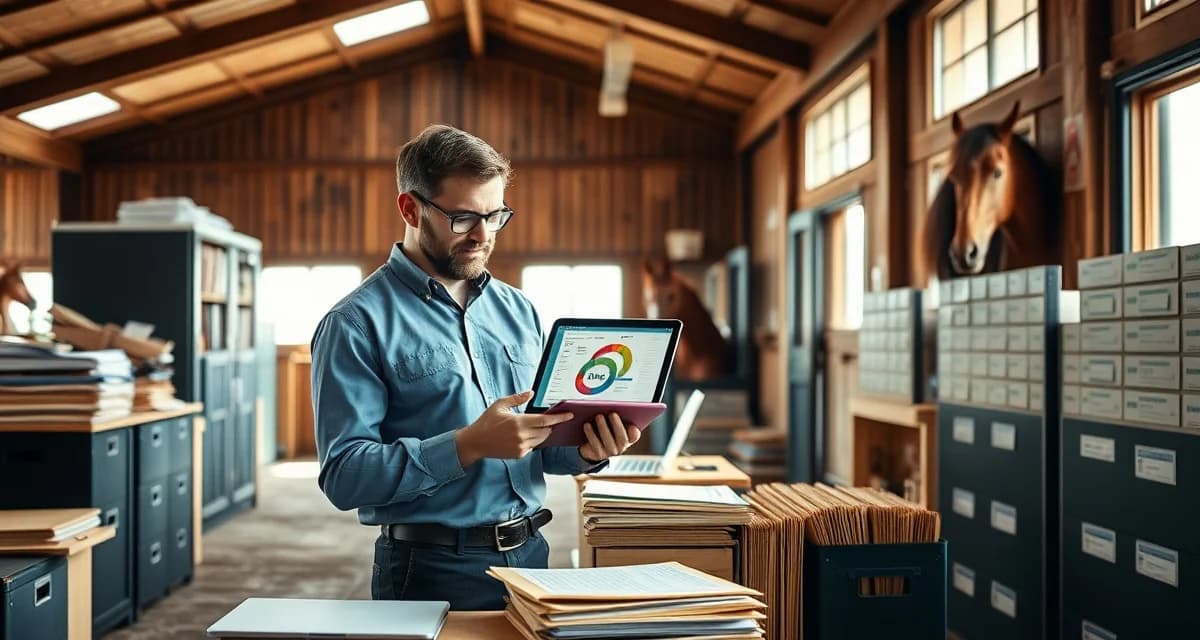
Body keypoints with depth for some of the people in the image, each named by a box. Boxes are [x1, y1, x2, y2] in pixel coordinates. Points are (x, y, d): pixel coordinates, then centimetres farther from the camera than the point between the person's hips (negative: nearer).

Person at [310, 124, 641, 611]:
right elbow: (343, 475, -18)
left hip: (531, 555, 6)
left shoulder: (518, 310, 9)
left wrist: (584, 451, -8)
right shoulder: (357, 324, -10)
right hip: (432, 573, -5)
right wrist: (470, 446, -27)